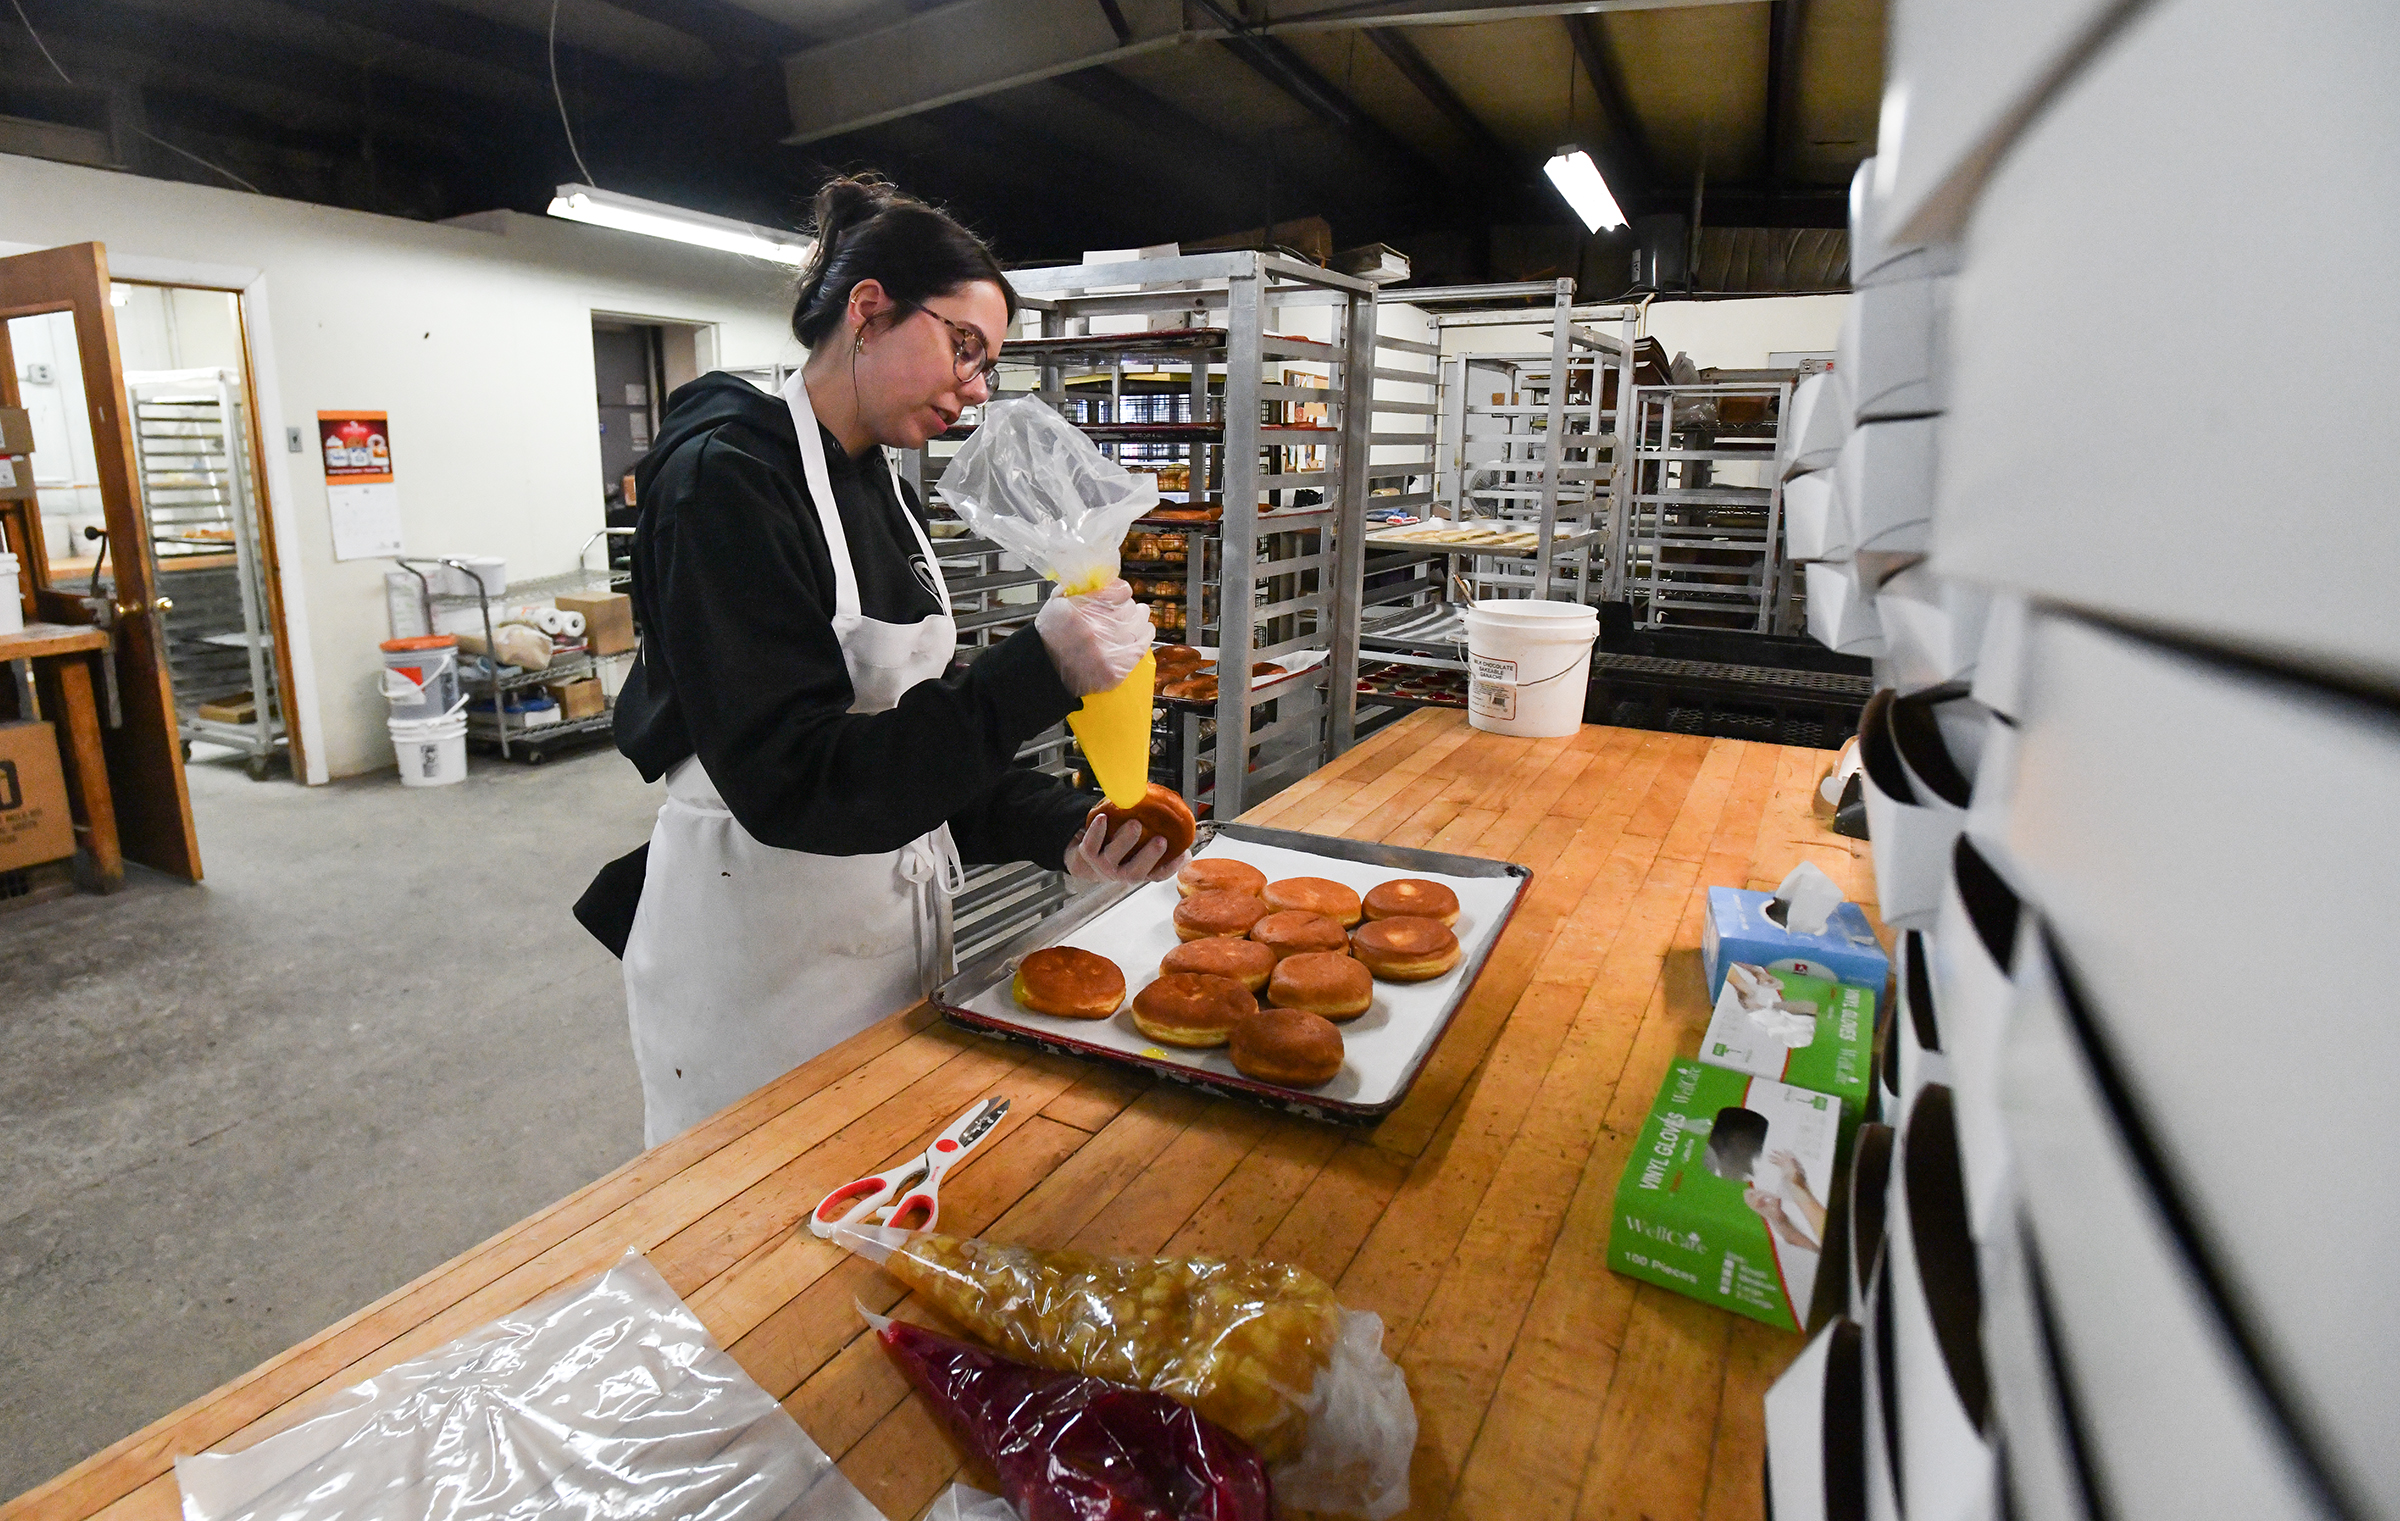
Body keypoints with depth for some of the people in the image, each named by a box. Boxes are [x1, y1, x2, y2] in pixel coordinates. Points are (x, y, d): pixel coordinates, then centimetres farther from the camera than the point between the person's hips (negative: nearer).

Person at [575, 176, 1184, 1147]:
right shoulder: (728, 477, -18)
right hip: (760, 951, -8)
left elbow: (918, 735, 6)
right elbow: (791, 781, -27)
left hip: (894, 915, 8)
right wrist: (1041, 672, -31)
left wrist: (1064, 831, -8)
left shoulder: (881, 487, 7)